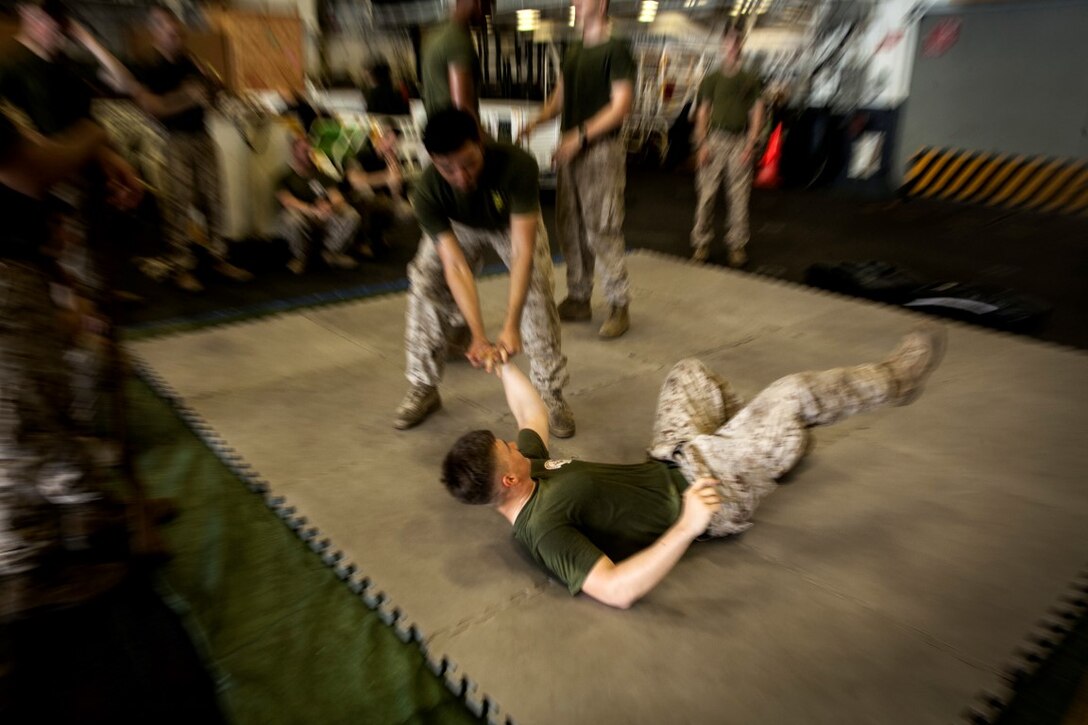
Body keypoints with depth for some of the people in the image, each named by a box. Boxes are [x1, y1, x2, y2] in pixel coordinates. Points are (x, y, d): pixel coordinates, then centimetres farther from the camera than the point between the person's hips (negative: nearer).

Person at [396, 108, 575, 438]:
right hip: (457, 225, 2)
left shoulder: (518, 165, -42)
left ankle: (551, 393, -5)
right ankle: (423, 388, 4)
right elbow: (455, 266, -37)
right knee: (424, 285, -15)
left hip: (515, 221, -1)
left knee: (537, 288, -21)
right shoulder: (427, 192, -36)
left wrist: (510, 326, -49)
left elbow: (522, 251, -43)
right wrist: (478, 336, -44)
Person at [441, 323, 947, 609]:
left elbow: (533, 415, 13)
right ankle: (895, 379, 20)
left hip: (666, 467, 9)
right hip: (705, 494, -9)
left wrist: (504, 363, 17)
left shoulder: (527, 471, -5)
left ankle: (762, 440, 34)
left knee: (688, 372, 20)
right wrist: (687, 528, -45)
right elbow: (617, 590, -39)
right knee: (794, 394, -10)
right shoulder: (543, 527, -31)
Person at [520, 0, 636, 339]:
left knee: (601, 229, -9)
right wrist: (537, 121, 0)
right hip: (570, 150, 8)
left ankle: (619, 305, 1)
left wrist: (581, 136, -20)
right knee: (570, 226, 8)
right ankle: (578, 298, 19)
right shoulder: (573, 52, 19)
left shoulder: (616, 50, -4)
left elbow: (622, 105, -12)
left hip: (601, 149, -7)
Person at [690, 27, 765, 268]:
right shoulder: (711, 79, 11)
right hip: (715, 138, 0)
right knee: (706, 193, -4)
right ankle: (702, 243, 3)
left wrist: (750, 146, -3)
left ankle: (738, 246, 4)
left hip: (740, 141, 0)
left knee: (739, 196, -1)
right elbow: (702, 113, 7)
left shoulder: (751, 80, 12)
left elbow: (757, 114, 8)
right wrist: (702, 144, -4)